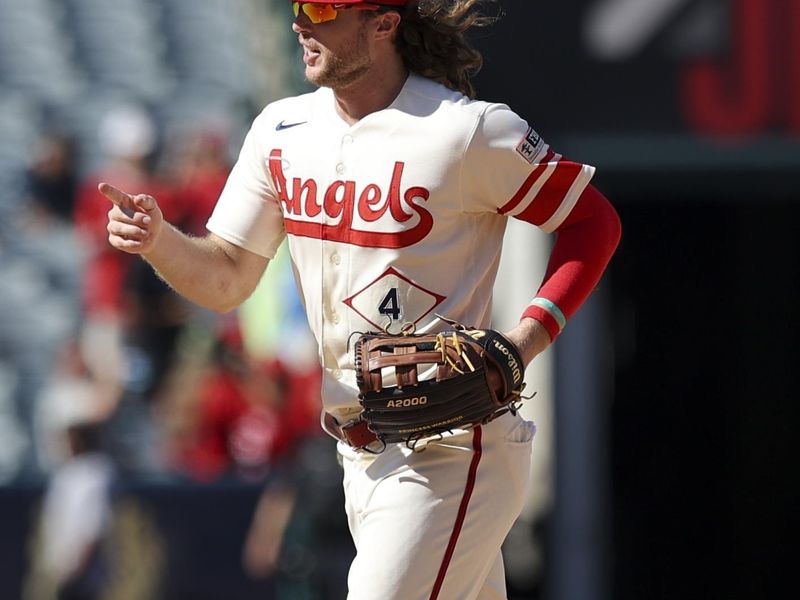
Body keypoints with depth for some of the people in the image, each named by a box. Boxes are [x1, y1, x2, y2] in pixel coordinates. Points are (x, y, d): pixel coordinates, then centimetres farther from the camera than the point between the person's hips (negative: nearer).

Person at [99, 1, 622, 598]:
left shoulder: (468, 132, -13)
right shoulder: (281, 130, 7)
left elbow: (595, 221, -4)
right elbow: (226, 280, 10)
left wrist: (528, 339, -17)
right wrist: (158, 240, -12)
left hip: (448, 455, -7)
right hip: (362, 453, 7)